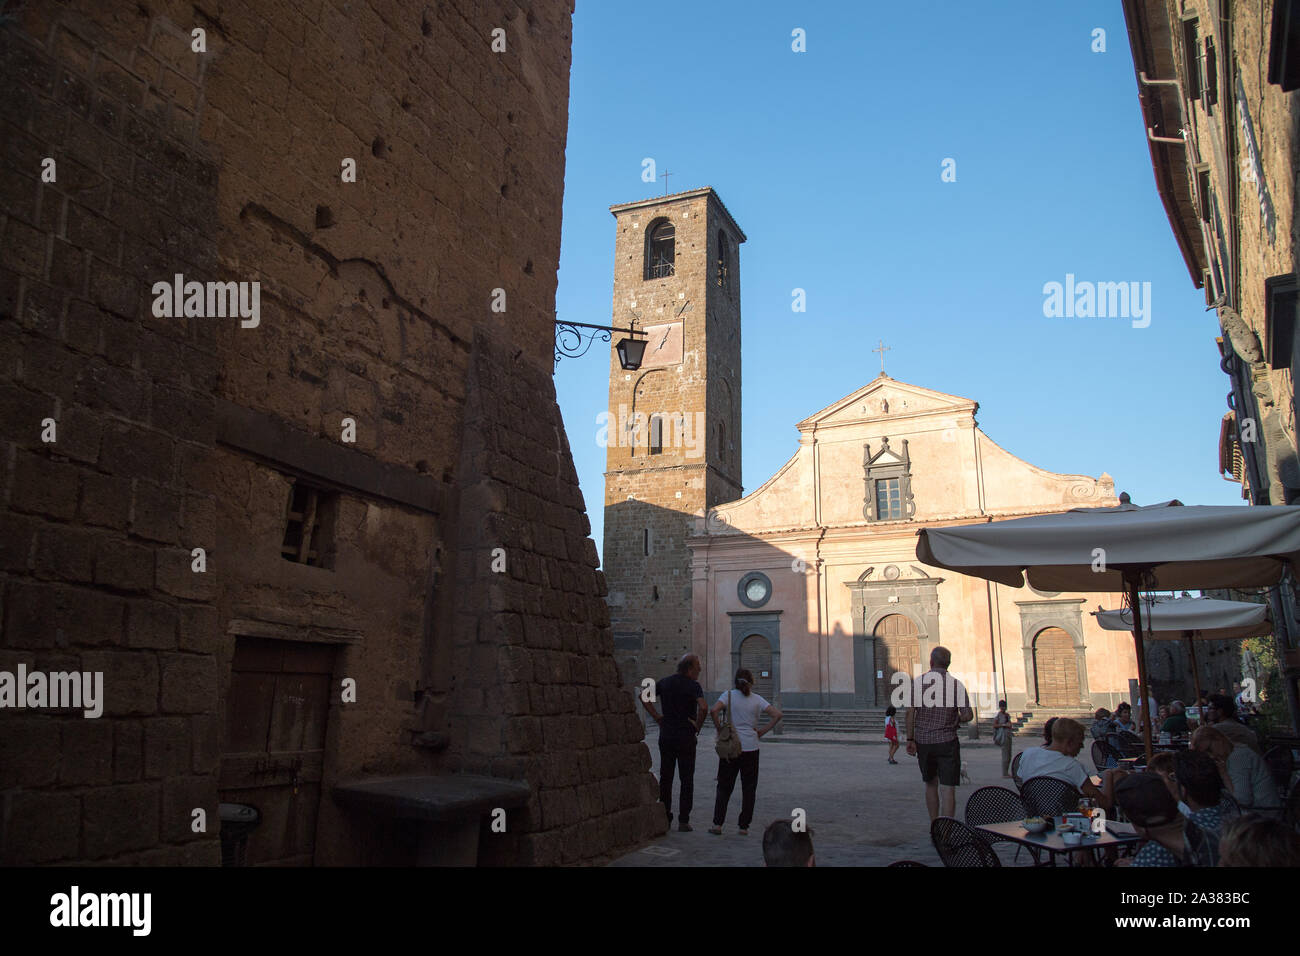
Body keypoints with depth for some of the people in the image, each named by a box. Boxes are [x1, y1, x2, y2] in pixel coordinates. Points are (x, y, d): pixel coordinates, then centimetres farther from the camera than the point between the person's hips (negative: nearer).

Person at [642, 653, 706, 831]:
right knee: (687, 779, 5)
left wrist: (657, 716, 7)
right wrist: (698, 725, -10)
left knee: (665, 777, 12)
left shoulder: (665, 682, 6)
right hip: (686, 736, -4)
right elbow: (702, 707, -26)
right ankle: (683, 821, 5)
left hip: (666, 735, 5)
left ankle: (664, 818, 15)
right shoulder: (693, 685, -11)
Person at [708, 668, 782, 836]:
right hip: (751, 748, 1)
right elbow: (777, 715, -4)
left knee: (724, 786, 10)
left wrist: (719, 729, -5)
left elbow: (713, 711, -17)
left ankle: (717, 824, 5)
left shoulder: (729, 695, -2)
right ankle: (744, 827, 11)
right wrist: (762, 731, 1)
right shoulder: (757, 699, 3)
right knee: (749, 788, 10)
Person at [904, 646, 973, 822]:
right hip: (946, 741, -2)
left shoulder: (918, 682, -1)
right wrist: (956, 721, 14)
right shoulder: (956, 684, -4)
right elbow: (968, 715, -8)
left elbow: (910, 712, -5)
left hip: (923, 741, 2)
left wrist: (910, 739, -1)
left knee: (931, 784, 18)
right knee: (948, 788, 0)